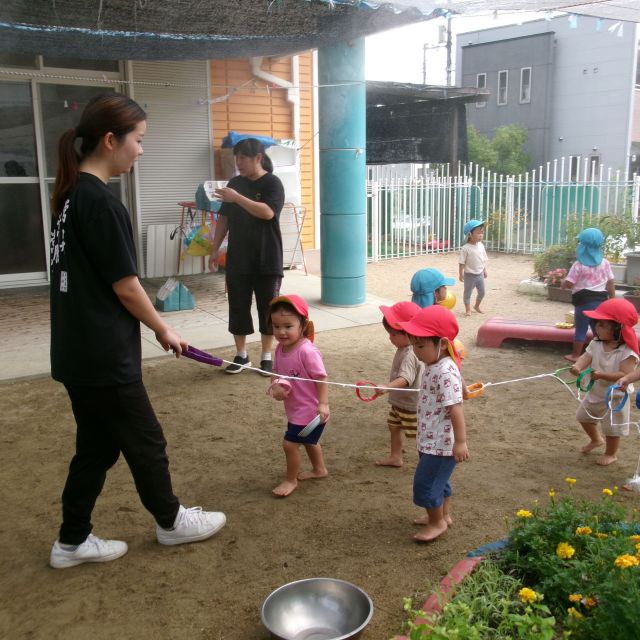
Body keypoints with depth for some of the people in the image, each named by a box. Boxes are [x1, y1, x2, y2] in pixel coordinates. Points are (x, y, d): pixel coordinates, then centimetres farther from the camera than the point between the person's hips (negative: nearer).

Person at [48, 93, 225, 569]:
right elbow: (125, 285, -18)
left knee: (97, 445, 18)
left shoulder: (71, 194, 8)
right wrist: (164, 330, -3)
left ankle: (72, 542, 29)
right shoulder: (101, 203, -21)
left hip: (78, 351, 9)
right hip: (104, 355, -9)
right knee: (145, 441, 11)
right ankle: (171, 521, 31)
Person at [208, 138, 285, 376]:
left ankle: (266, 357, 16)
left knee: (267, 309, 4)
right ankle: (241, 355, 20)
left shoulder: (272, 183, -7)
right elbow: (224, 219, 12)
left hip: (267, 260, -4)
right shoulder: (234, 183, 9)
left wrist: (237, 198, -28)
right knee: (238, 308, 7)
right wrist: (215, 249, 7)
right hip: (237, 260, 4)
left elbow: (267, 212, -24)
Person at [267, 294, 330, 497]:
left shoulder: (307, 351, -28)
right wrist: (276, 386, -13)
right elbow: (278, 372, 7)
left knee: (290, 443, -3)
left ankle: (291, 479, 20)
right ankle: (319, 469, 50)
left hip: (309, 410, -9)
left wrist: (323, 404, -29)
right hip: (295, 409, 9)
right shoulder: (280, 349, -4)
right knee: (308, 440, 27)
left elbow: (321, 378, -25)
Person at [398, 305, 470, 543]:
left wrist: (460, 442, -26)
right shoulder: (433, 366, 4)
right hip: (431, 440, 10)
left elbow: (455, 408, -28)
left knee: (426, 483, 2)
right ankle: (443, 514, 41)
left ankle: (437, 523, 21)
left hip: (440, 443, -10)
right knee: (437, 479, 23)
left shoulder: (446, 372, -27)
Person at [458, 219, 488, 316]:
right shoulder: (466, 248, -18)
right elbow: (462, 262, -15)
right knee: (467, 293, 7)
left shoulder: (481, 245, 1)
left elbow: (484, 259, 11)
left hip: (480, 274, 6)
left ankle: (477, 306, 36)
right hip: (470, 275, -6)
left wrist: (484, 270, 14)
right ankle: (468, 309, 20)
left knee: (482, 292, 15)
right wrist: (460, 274, -14)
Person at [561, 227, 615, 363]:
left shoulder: (579, 265, -11)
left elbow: (568, 284, -12)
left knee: (581, 329, 5)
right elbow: (611, 283, 6)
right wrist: (612, 301, 14)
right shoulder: (605, 263, 3)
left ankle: (575, 355, 14)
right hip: (601, 300, 4)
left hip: (584, 300, -4)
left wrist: (563, 283, 11)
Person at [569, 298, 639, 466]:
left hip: (615, 397, -7)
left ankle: (610, 454, 33)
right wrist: (578, 366, -42)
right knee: (584, 416, 23)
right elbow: (586, 357, -20)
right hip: (595, 393, 7)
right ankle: (596, 439, 50)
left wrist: (602, 375, -44)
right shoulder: (596, 344, -9)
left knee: (612, 427, 7)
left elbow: (624, 375, -33)